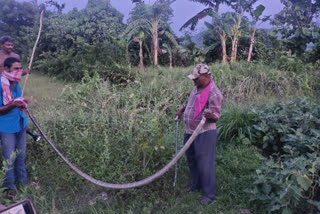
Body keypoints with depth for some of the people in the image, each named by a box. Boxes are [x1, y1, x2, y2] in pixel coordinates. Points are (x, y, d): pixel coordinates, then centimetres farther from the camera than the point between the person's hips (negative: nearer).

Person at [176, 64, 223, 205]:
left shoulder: (214, 93, -21)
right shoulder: (197, 87, 6)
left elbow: (216, 117, -23)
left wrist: (210, 115, -43)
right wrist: (182, 110, 23)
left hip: (204, 133, -9)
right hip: (190, 131, 9)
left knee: (205, 163, 1)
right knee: (192, 160, 21)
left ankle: (209, 193, 18)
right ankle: (196, 184, 41)